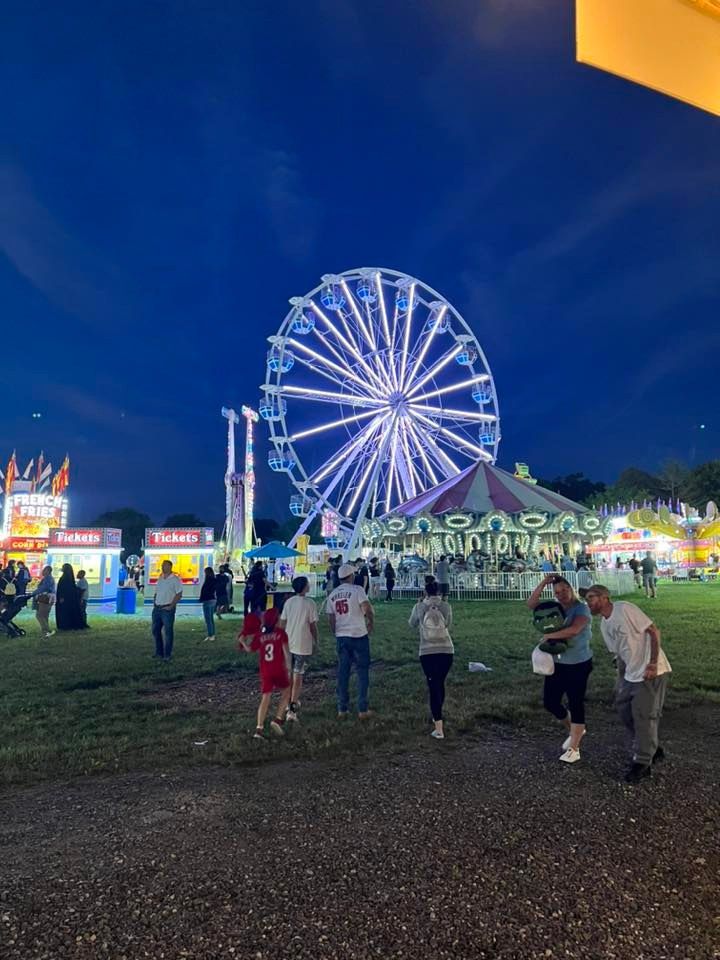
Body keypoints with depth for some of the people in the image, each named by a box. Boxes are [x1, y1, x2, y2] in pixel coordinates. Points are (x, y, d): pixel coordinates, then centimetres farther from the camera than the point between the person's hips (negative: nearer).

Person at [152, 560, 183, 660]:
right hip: (157, 608, 7)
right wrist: (154, 603, 6)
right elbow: (156, 593, 20)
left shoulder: (175, 579, -7)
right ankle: (159, 652, 24)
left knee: (168, 631, -1)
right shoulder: (160, 578, 13)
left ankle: (167, 654, 6)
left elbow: (179, 594, -11)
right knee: (155, 630, 12)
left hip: (167, 609, -7)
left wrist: (171, 606, -15)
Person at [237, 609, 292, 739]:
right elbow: (285, 649, -9)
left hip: (265, 671, 3)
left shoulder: (259, 635, 4)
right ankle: (278, 719, 2)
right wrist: (288, 665, -6)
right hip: (278, 669, -3)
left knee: (265, 699, 5)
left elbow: (249, 649, 11)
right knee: (286, 692, 17)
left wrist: (242, 640, 26)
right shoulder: (280, 633, -4)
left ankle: (259, 728, -2)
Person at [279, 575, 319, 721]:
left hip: (288, 644, 5)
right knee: (298, 677, 1)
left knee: (289, 674, 21)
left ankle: (292, 701, 35)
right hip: (303, 645, -5)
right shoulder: (309, 603, -12)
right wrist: (315, 642, 4)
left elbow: (282, 623, 5)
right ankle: (292, 709, -2)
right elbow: (313, 625, -9)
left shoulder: (288, 602, 2)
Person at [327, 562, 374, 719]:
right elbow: (367, 609, -19)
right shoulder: (357, 590, -9)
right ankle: (362, 710, 7)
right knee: (362, 671, 5)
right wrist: (371, 624, -2)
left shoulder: (332, 595, 7)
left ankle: (342, 709, 16)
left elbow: (330, 619, 10)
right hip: (359, 635, -5)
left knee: (343, 672, 11)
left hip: (341, 637, 5)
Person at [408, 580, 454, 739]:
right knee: (440, 684, 21)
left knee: (433, 687, 0)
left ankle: (439, 729, -6)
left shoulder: (419, 607, -4)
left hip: (427, 652, -2)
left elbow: (412, 623, 14)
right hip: (446, 650, 2)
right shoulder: (446, 606, -3)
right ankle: (437, 717, 40)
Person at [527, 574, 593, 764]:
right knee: (550, 702, 9)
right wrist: (543, 583, -12)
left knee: (575, 703, 4)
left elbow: (574, 629, -31)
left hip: (578, 664, -6)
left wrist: (549, 635, -22)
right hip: (557, 663, 6)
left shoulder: (581, 608, -13)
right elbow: (531, 603, -5)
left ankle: (573, 749, 14)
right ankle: (574, 730, 35)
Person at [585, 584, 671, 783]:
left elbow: (653, 631, -16)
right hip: (631, 675, 9)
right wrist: (620, 681, 11)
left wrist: (652, 664, -20)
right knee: (625, 710, 13)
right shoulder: (604, 625, 9)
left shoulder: (624, 609, -15)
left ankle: (642, 763, 11)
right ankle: (652, 749, 32)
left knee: (644, 716, -3)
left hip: (652, 672, -8)